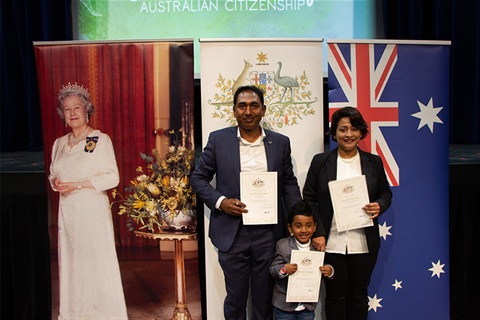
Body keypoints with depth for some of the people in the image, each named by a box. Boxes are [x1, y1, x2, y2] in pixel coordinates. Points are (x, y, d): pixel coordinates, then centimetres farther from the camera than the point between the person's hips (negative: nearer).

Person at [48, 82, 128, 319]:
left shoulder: (101, 140, -4)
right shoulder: (59, 144, 13)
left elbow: (112, 177, -10)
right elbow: (52, 174, 21)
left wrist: (78, 184, -15)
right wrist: (56, 182, -3)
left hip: (93, 210, -5)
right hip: (67, 211, 5)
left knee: (97, 262, -3)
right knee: (70, 262, 7)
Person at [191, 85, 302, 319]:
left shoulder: (280, 142, 3)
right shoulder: (218, 139, -1)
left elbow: (289, 183, 9)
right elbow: (198, 178, 3)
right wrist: (220, 201, -13)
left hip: (269, 233, 1)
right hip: (232, 233, -1)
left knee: (264, 299, 14)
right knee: (235, 299, 12)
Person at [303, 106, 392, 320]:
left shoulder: (373, 162, 5)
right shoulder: (320, 161, 0)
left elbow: (385, 193, 14)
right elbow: (309, 199, 0)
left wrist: (379, 206, -10)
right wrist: (317, 233, -9)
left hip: (363, 244, 2)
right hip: (331, 244, -1)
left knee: (359, 296, 14)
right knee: (335, 296, 10)